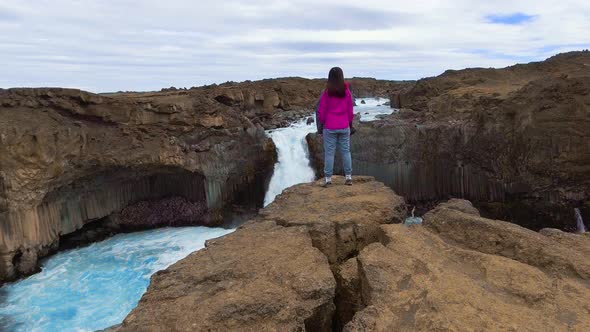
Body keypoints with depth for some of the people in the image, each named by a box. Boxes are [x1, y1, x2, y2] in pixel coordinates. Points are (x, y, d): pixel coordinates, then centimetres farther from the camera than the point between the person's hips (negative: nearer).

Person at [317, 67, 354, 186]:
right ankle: (349, 177, 14)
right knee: (346, 151, 10)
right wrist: (350, 123, 16)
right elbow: (350, 110, 5)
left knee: (329, 152, 2)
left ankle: (328, 179, 5)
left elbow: (322, 110, -3)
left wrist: (321, 124, 9)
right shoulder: (347, 91, 0)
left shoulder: (327, 92, -7)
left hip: (329, 127, -2)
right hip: (344, 127, 2)